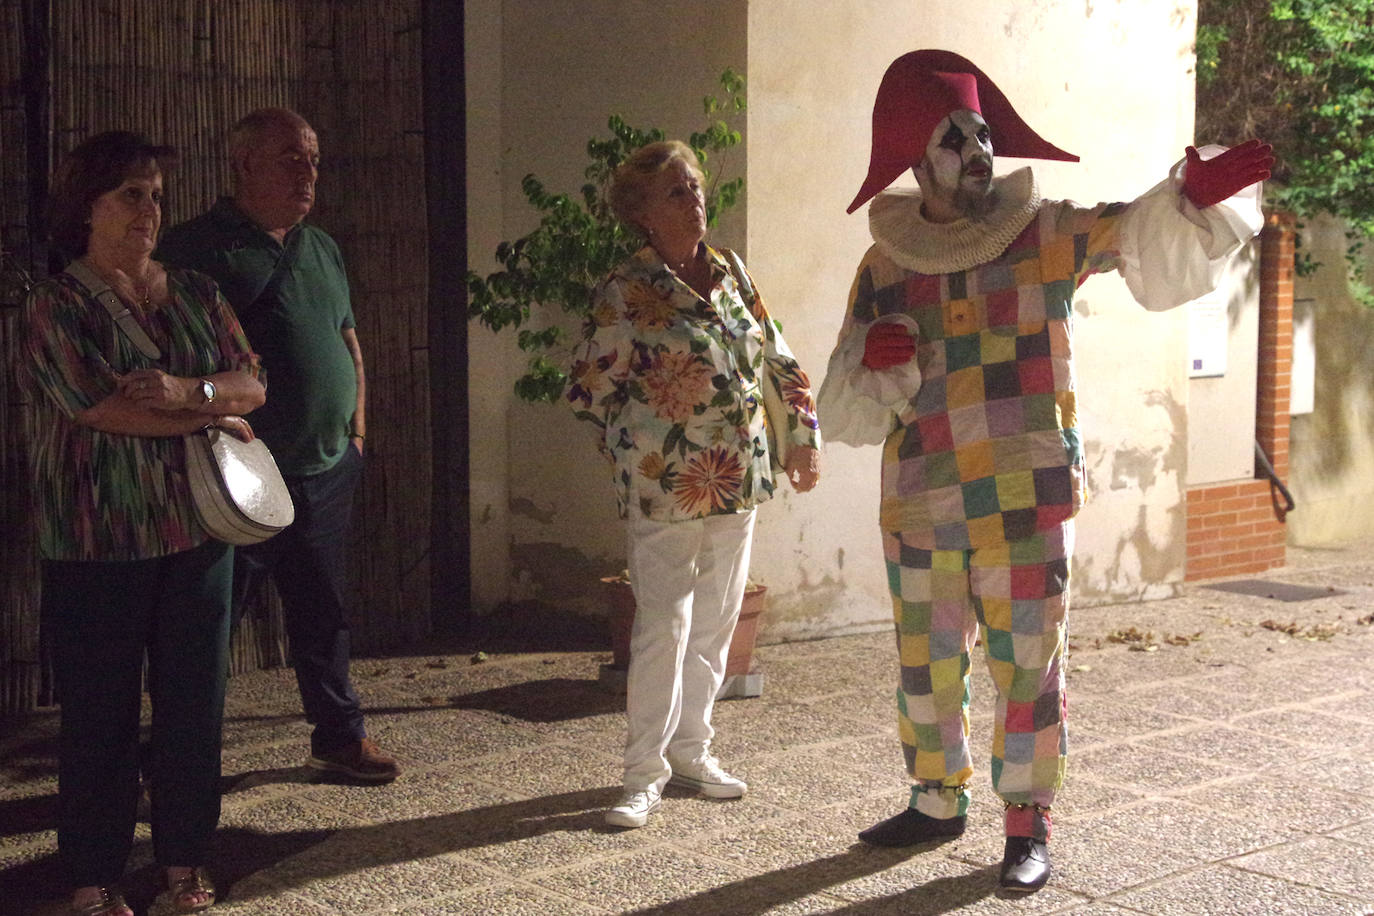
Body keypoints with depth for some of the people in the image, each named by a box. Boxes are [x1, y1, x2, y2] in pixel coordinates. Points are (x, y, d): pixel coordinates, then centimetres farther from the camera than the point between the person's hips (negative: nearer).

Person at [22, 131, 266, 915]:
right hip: (97, 544, -4)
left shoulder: (197, 296, 10)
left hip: (195, 531, 4)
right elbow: (101, 409, -16)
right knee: (101, 711, 3)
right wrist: (213, 417, -9)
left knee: (195, 701, 9)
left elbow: (253, 384, 4)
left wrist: (189, 391, -17)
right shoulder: (57, 309, -5)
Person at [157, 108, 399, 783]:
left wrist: (355, 433, 15)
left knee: (324, 614, 16)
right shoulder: (197, 247, -9)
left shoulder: (322, 249, 14)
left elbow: (350, 343, 22)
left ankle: (339, 735, 29)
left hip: (326, 473, 6)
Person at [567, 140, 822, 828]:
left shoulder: (729, 273, 10)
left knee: (716, 622, 12)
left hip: (737, 485, 6)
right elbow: (589, 388, -4)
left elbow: (777, 359, 17)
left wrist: (801, 436, 15)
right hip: (667, 488, -6)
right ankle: (644, 772, 4)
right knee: (663, 627, -6)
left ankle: (690, 749, 26)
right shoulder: (626, 291, -8)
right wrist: (640, 449, 1)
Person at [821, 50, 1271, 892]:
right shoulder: (885, 265, 4)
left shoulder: (1046, 233, -2)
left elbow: (1146, 239, -18)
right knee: (925, 664, 15)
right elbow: (847, 413, 5)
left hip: (1025, 501, -3)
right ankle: (939, 801, 35)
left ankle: (1029, 825, 16)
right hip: (920, 508, 3)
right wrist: (874, 365, -16)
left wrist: (1194, 195, -38)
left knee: (1028, 664, 1)